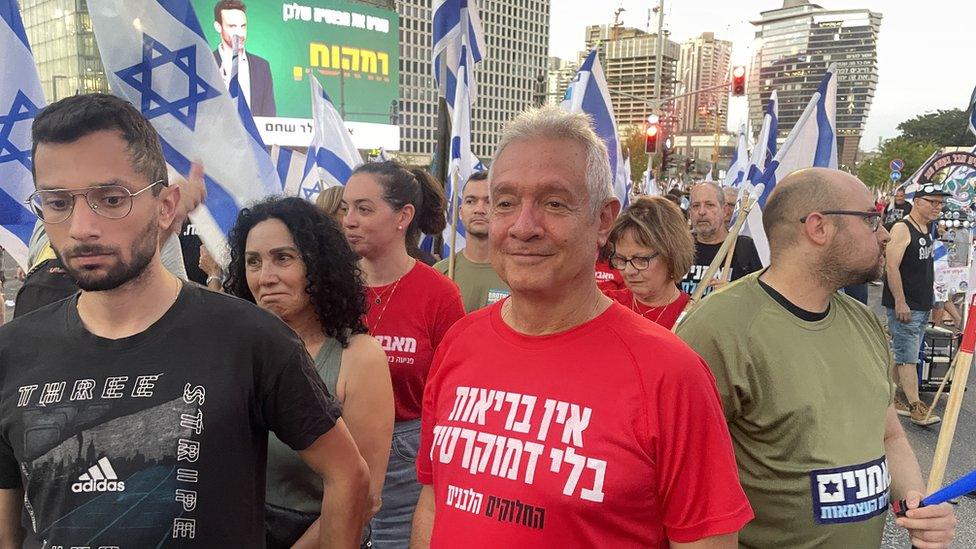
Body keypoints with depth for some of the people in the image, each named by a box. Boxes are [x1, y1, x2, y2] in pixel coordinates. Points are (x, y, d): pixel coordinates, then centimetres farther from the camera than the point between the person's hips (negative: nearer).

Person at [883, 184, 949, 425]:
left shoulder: (928, 228, 14)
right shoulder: (902, 228, -14)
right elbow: (892, 266, -20)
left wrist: (932, 292, 21)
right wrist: (900, 302, -22)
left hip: (923, 304, 9)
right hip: (904, 305, -9)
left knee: (902, 354, 13)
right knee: (908, 357, -6)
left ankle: (891, 397, 21)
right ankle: (916, 407, -3)